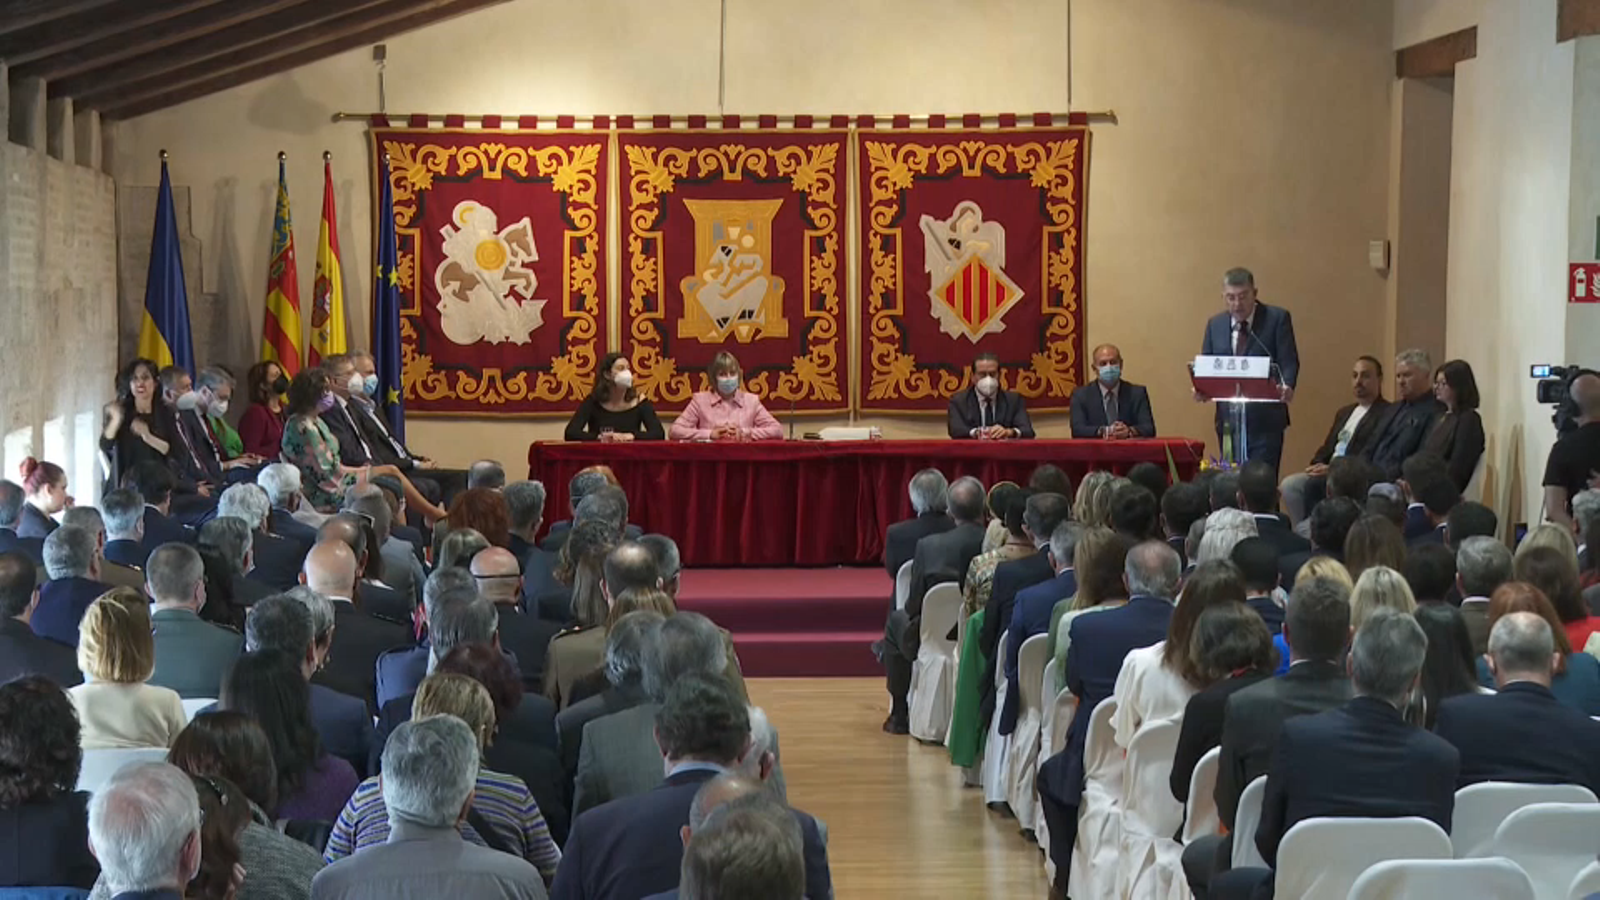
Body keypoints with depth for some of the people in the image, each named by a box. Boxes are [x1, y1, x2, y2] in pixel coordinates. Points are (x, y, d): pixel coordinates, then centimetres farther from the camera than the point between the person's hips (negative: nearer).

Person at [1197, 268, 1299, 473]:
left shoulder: (1277, 318, 0)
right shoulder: (1215, 324, 13)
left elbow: (1289, 362, -6)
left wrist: (1287, 386, -26)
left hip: (1265, 419, -4)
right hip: (1228, 419, 4)